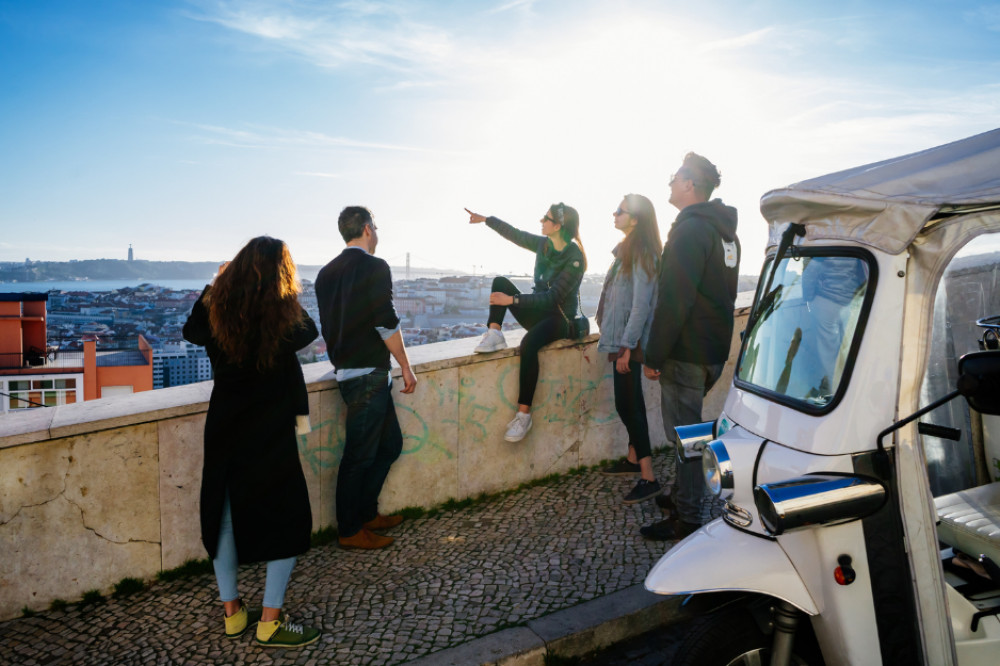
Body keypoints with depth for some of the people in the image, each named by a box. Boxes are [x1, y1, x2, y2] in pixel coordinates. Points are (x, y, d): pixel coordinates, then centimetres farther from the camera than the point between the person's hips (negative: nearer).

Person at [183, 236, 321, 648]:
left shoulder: (218, 308, -4)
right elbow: (309, 332, 4)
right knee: (288, 520, 7)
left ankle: (232, 612, 27)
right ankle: (270, 622, 8)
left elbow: (190, 331, 17)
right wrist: (288, 298, 7)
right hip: (270, 432, -5)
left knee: (223, 515, 17)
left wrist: (212, 286, 22)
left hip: (224, 429, 5)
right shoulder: (284, 313, -17)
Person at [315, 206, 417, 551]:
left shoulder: (326, 272, 13)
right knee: (360, 455, 2)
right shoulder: (374, 267, -12)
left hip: (344, 368, 9)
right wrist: (406, 367, -7)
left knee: (390, 444, 18)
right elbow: (386, 323, -16)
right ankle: (350, 531, 13)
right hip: (368, 373, -9)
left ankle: (365, 513, 27)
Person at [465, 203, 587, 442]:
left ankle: (524, 414, -35)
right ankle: (494, 335, -19)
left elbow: (553, 297, -25)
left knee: (529, 343, -38)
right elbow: (515, 234, 17)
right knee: (500, 282, -4)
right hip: (538, 312, 8)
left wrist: (512, 300, -29)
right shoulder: (543, 244, 3)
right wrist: (485, 219, 20)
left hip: (559, 319, -8)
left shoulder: (574, 259, -19)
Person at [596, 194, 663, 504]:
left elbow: (641, 303, -19)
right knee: (629, 401, 17)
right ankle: (633, 459, 31)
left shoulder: (642, 254, -15)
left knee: (627, 404, -8)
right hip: (620, 339, 10)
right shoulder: (628, 249, 14)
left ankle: (649, 478, -4)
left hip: (630, 342, -10)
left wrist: (626, 347, -20)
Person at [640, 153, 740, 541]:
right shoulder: (725, 232, 15)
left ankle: (687, 519, 6)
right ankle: (682, 495, 33)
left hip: (686, 353, -10)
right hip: (714, 349, 10)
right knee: (689, 427, 20)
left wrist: (653, 355, -17)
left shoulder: (689, 231, -18)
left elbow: (673, 301, -22)